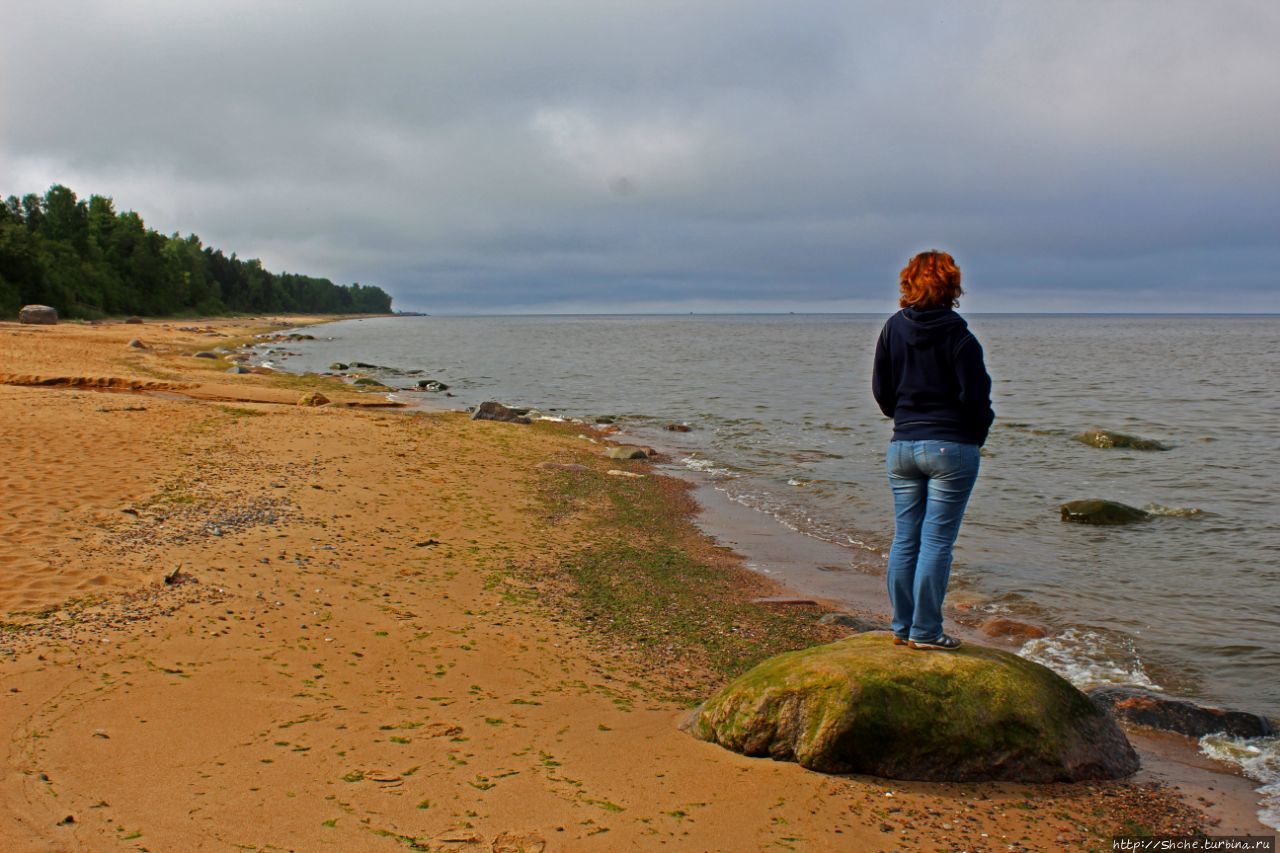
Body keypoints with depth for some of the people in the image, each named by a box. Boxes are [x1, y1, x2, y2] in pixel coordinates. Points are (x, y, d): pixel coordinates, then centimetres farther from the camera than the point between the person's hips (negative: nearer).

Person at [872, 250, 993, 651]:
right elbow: (975, 396, -10)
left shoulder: (893, 328, 3)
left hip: (902, 445, 5)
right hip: (952, 446, -5)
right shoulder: (958, 336, -11)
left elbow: (881, 390, 8)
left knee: (905, 538, 11)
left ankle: (902, 627, 17)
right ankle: (925, 631, 4)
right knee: (936, 541, 0)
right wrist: (979, 432, 8)